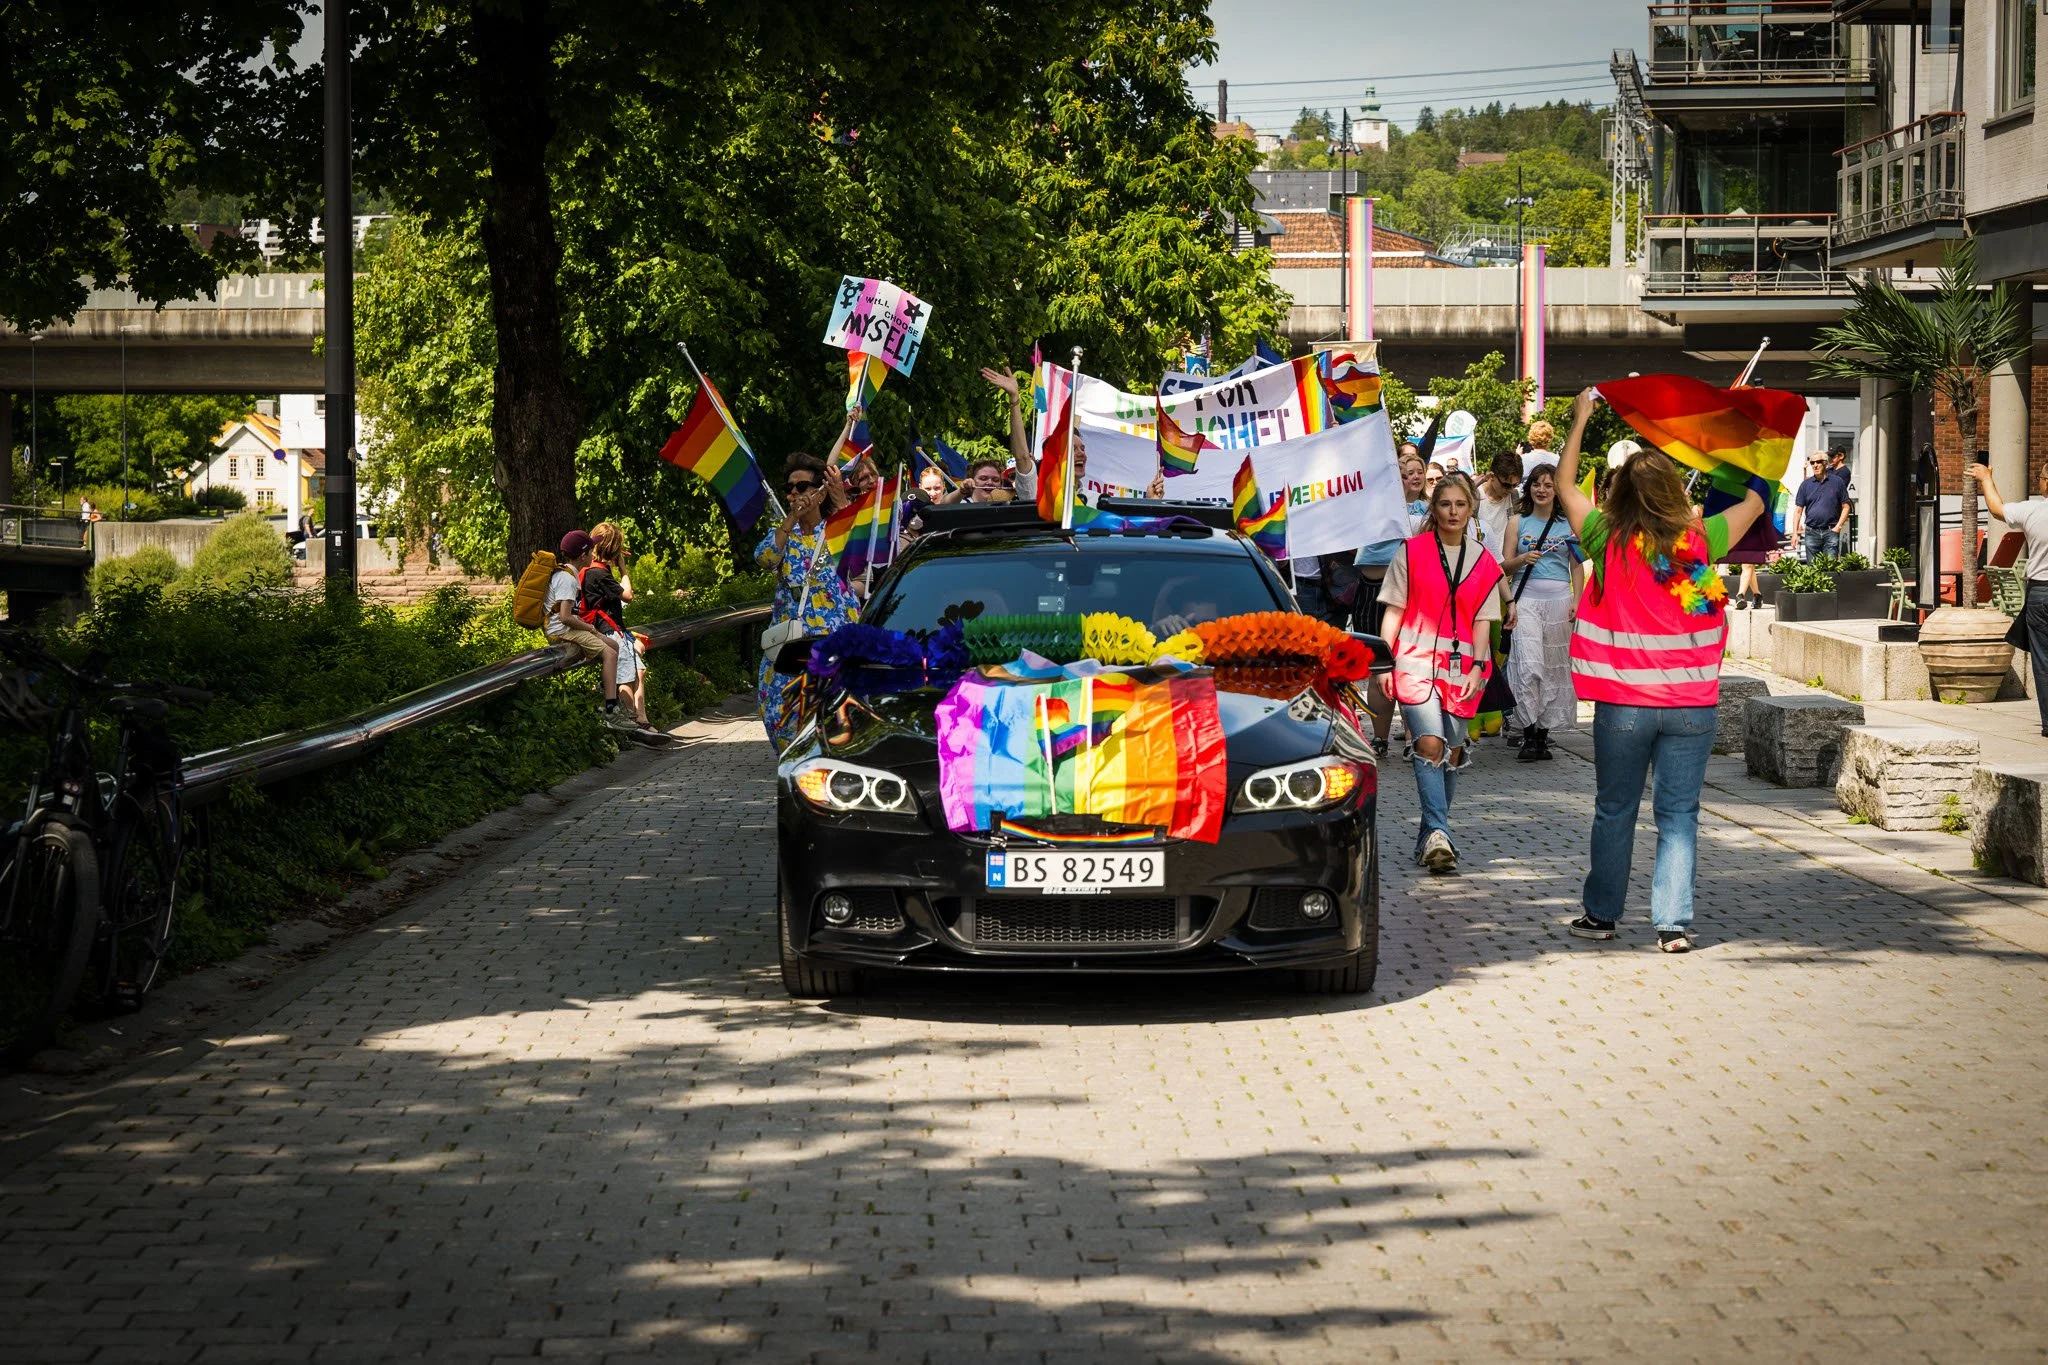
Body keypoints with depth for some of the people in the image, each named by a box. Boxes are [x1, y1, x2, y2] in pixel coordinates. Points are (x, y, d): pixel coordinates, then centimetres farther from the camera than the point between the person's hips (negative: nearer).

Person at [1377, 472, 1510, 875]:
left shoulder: (1484, 562, 10)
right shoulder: (1412, 552, 5)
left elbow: (1481, 622, 9)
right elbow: (1393, 611, 6)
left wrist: (1477, 667, -4)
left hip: (1461, 667, 3)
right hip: (1416, 660, -3)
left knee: (1452, 752, 4)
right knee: (1430, 744, -20)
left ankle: (1429, 838, 18)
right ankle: (1438, 835, -26)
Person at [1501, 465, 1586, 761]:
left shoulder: (1568, 524, 10)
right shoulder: (1519, 522, 9)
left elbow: (1577, 567, 11)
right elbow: (1505, 566, 8)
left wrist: (1576, 601, 0)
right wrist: (1523, 559, -13)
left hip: (1559, 598, 1)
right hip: (1526, 597, -1)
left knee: (1555, 667, 1)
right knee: (1529, 664, -14)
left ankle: (1544, 733, 8)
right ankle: (1529, 734, -12)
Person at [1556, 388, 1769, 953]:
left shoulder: (1609, 543, -6)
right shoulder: (1701, 542, -5)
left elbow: (1566, 485, 10)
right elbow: (1754, 504, 13)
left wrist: (1581, 419, 19)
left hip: (1622, 704, 0)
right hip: (1691, 704, 0)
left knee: (1615, 811, 12)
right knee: (1678, 814, 5)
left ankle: (1601, 913, 22)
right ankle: (1675, 922, 1)